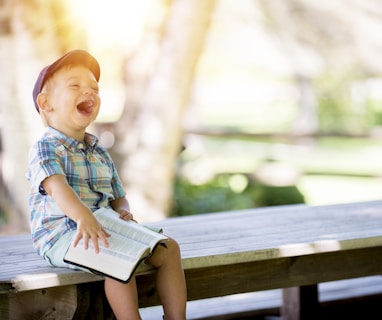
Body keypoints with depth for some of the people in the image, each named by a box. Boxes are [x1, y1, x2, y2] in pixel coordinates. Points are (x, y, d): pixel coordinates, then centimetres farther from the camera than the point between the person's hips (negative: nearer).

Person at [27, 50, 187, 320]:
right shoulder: (46, 148, -8)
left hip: (105, 229, 8)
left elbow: (118, 197, 21)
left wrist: (123, 212, -6)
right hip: (61, 235, -8)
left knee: (168, 248, -3)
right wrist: (83, 217, -47)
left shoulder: (99, 153, 18)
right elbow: (56, 186, -28)